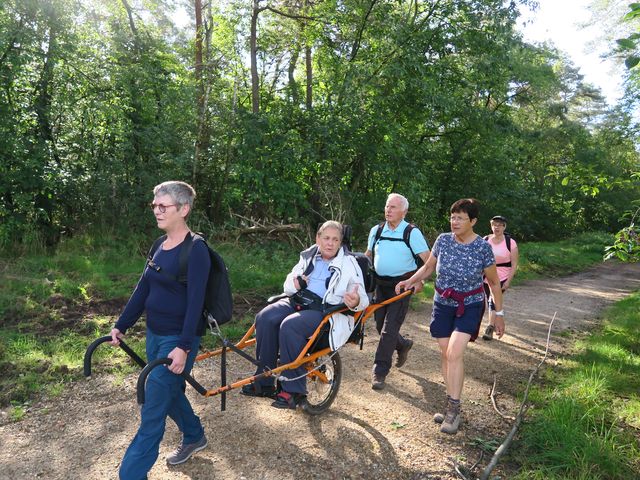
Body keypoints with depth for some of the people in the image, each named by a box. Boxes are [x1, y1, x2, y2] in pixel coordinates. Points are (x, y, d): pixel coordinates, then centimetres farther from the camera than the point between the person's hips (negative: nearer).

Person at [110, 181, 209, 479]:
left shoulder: (195, 250, -18)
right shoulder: (161, 246, 6)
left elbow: (195, 301, -23)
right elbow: (143, 289, 11)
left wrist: (184, 347, -26)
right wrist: (121, 325, 10)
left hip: (178, 339, -8)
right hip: (154, 334, 8)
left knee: (152, 411, -2)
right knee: (170, 393, 23)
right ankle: (194, 437, 46)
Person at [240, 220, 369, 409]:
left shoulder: (349, 264, 3)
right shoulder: (308, 257, 16)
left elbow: (362, 298, 0)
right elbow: (288, 286, 19)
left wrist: (356, 302, -26)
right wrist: (295, 283, -6)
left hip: (325, 310, -5)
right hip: (297, 302, 5)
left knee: (290, 326, -32)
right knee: (264, 318, -22)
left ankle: (293, 390, -18)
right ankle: (264, 382, -11)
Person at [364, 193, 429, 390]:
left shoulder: (412, 233, -9)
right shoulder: (376, 231, 6)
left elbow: (429, 261, -11)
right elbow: (368, 255, 18)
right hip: (381, 284, 6)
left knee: (390, 328, -8)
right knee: (380, 324, 13)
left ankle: (380, 371, 2)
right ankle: (403, 345, 42)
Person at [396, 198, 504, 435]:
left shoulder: (482, 247, -12)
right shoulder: (443, 240, -5)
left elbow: (494, 283, -1)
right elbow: (428, 267, 9)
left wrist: (499, 313, 3)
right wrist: (410, 281, -7)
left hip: (469, 306, -3)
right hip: (442, 304, 4)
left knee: (455, 352, -17)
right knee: (445, 353, 6)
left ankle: (454, 408, -6)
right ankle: (452, 405, 22)